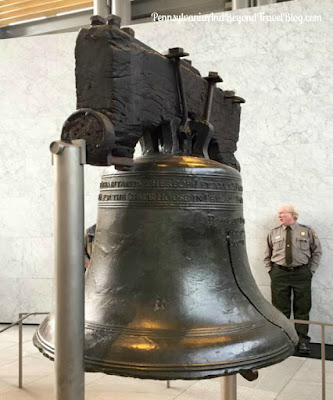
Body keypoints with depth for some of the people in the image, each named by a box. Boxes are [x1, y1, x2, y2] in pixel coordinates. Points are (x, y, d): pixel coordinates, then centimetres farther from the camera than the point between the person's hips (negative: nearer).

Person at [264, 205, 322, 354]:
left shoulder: (306, 231, 4)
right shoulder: (273, 233, 8)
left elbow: (317, 252, 10)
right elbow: (267, 256, 16)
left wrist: (311, 270, 3)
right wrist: (271, 271, 5)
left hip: (301, 274, -1)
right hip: (279, 274, 1)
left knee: (302, 309, 4)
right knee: (280, 309, 5)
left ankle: (302, 340, 15)